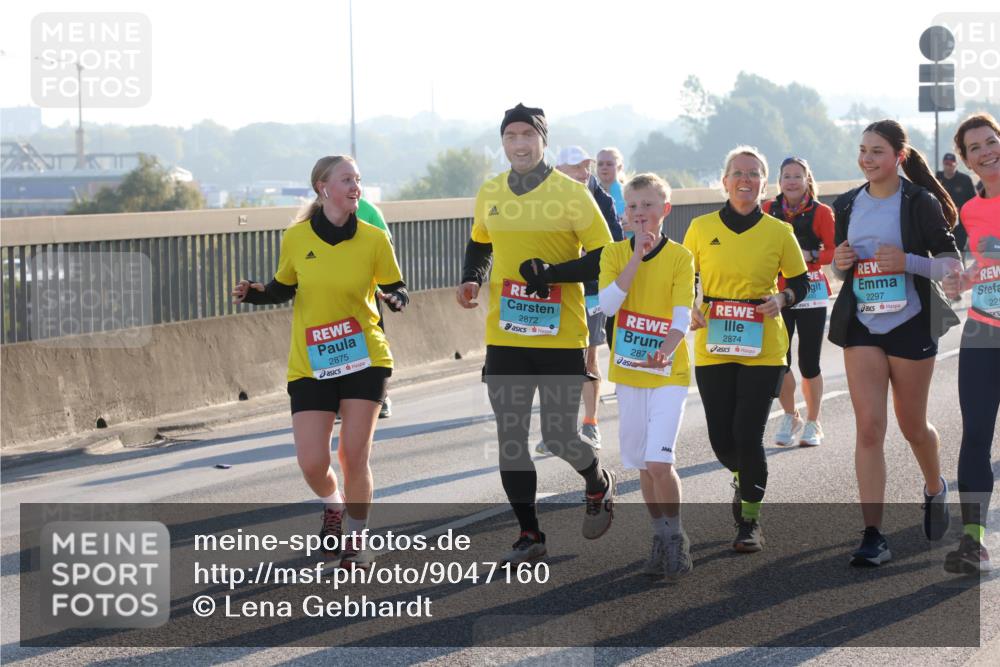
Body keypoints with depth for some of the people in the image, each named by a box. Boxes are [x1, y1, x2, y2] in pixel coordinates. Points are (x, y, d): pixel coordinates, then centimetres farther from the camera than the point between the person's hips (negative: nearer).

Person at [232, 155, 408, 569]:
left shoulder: (373, 239, -4)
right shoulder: (296, 238, -2)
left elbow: (396, 289, 4)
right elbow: (283, 289, 11)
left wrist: (396, 299, -19)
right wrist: (253, 293, -8)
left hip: (364, 360, -1)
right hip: (310, 365, 1)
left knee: (354, 456, -4)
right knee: (312, 463, -5)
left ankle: (354, 542, 16)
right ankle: (333, 506, 31)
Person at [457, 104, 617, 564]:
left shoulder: (571, 193, -8)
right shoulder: (490, 194, 7)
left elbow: (604, 259, -8)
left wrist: (552, 273, -21)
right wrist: (471, 280, 5)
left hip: (561, 337, -4)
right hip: (505, 337, 4)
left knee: (558, 436, -4)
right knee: (510, 439, 3)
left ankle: (599, 484, 29)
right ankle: (529, 535, 15)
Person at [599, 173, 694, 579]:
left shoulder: (680, 256, -5)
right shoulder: (615, 254, 3)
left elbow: (682, 317, -13)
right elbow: (607, 304, -13)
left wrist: (665, 350, -32)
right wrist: (637, 257, -17)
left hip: (668, 371, -4)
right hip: (628, 371, 4)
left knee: (659, 460, -15)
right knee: (642, 463, 9)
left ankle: (675, 539, 1)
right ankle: (661, 538, 23)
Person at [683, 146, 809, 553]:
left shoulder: (778, 232, 1)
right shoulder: (702, 228, 3)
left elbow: (800, 282, 10)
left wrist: (782, 298, -11)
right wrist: (689, 310, -6)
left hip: (763, 350, -2)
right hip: (713, 348, 2)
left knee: (748, 435, -9)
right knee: (721, 439, 3)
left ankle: (750, 521, 8)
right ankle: (743, 478, 39)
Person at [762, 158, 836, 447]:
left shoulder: (821, 212, -2)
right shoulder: (769, 210, 7)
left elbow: (834, 251, -8)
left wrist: (810, 255, -23)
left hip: (811, 292, -2)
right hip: (777, 293, 2)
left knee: (809, 363, -1)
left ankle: (812, 423, 17)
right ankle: (790, 417, 19)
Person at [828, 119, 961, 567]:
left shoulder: (919, 202, -8)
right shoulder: (848, 205, 7)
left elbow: (951, 261, -7)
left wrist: (908, 261, -23)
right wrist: (839, 262, -4)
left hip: (910, 324, -3)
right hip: (862, 326, 3)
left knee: (912, 426, 10)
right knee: (868, 428, -6)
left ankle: (935, 488, 43)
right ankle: (873, 537, -8)